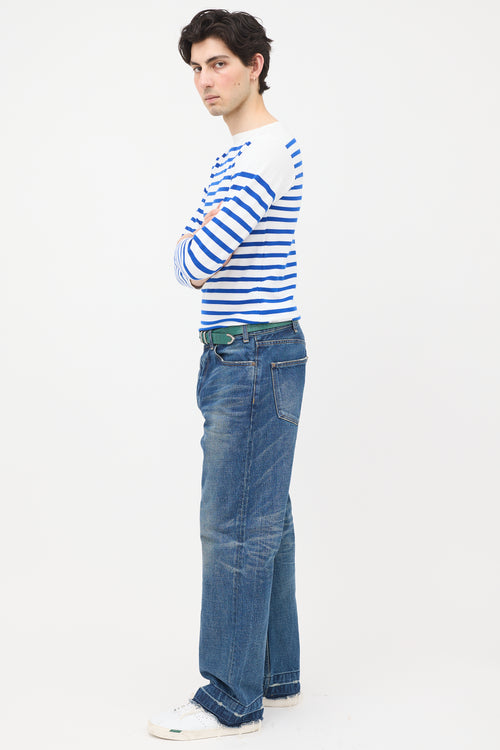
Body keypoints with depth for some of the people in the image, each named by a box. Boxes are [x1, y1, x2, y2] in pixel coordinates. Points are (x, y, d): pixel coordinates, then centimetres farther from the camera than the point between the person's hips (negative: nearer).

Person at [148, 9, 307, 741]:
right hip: (237, 357, 10)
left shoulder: (271, 147, -15)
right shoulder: (231, 157, 19)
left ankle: (231, 699, 4)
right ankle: (275, 674, 23)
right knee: (265, 522, 13)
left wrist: (197, 253, 1)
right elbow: (189, 253, 14)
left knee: (236, 527, -6)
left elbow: (200, 258, -20)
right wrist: (194, 256, -7)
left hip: (254, 359, -10)